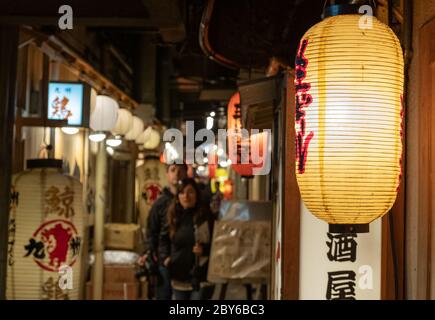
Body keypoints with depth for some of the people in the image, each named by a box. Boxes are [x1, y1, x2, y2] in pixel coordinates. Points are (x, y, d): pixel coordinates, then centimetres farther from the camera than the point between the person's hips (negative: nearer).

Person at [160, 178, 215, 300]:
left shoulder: (206, 216, -8)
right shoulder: (172, 216, 6)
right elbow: (164, 240, 18)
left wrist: (204, 249, -22)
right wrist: (165, 257, 2)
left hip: (201, 277, -5)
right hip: (179, 277, 5)